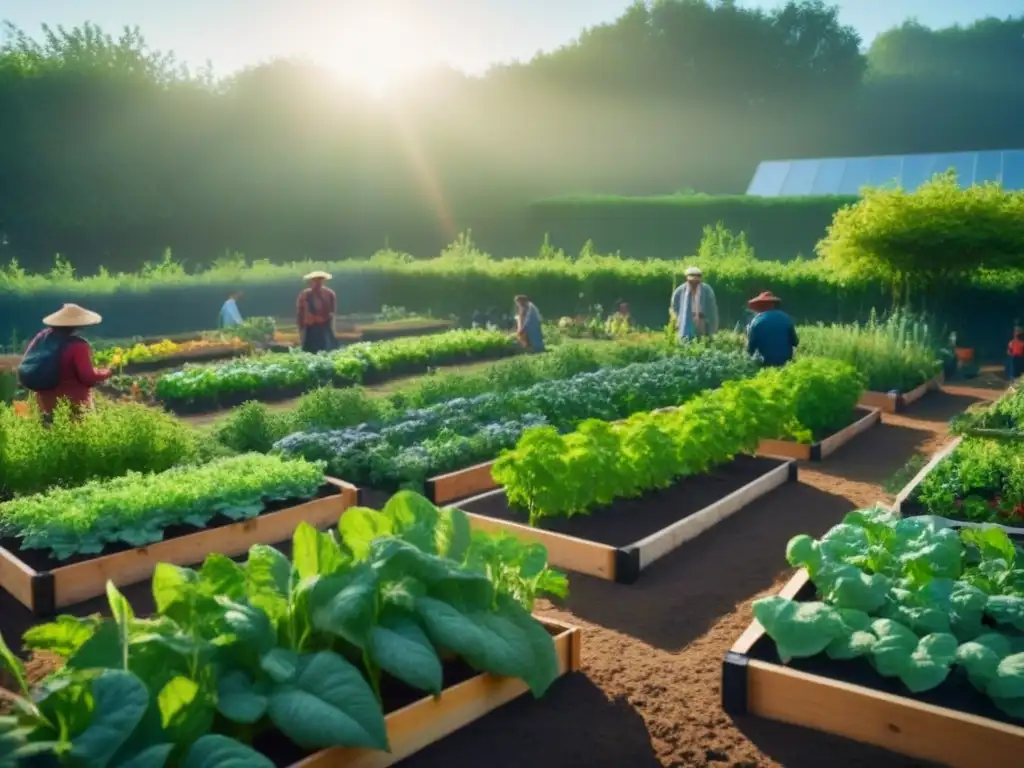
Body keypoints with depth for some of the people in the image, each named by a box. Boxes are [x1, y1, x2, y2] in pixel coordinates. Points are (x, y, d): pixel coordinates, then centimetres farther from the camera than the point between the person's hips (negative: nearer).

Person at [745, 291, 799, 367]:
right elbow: (795, 342, 6)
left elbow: (751, 348, -4)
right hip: (786, 362, 2)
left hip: (765, 363, -2)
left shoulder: (756, 321, -8)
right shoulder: (786, 318, -1)